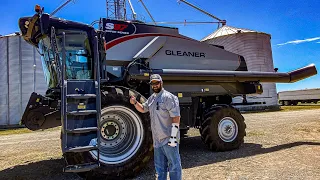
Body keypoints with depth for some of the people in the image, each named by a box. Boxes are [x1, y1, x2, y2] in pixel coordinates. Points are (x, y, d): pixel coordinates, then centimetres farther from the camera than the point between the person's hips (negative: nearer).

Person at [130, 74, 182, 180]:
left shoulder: (168, 97, -13)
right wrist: (135, 103, 4)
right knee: (160, 167, 20)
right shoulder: (152, 98, 12)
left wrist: (173, 137, -22)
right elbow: (143, 109, 25)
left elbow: (176, 118, -18)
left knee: (174, 165, 4)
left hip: (168, 139, -8)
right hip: (157, 140, 8)